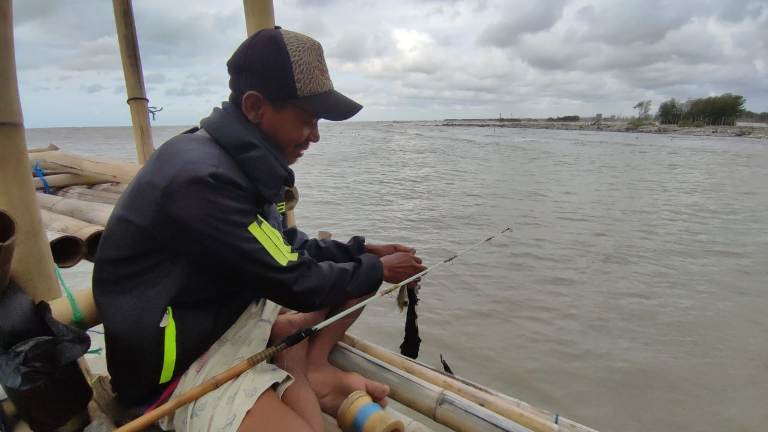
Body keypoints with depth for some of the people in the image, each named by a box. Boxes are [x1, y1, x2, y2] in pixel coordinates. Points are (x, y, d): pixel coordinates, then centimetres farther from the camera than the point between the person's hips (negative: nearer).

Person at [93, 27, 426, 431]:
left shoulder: (245, 160, 0)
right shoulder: (201, 178, -28)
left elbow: (290, 248, 10)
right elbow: (295, 283, -23)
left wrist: (361, 251, -1)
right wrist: (378, 270, -8)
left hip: (239, 312, 9)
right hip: (182, 366, -9)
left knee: (346, 266, 7)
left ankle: (310, 368, -5)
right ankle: (307, 374, -2)